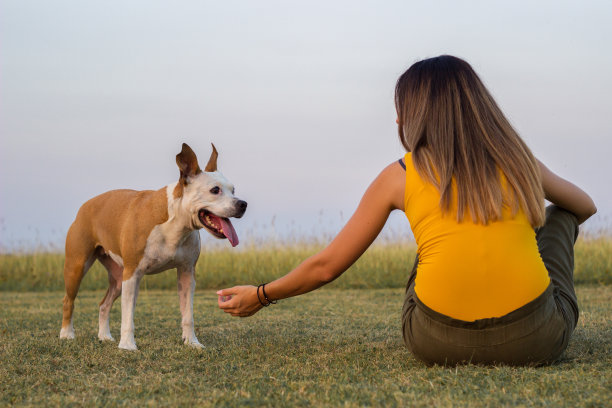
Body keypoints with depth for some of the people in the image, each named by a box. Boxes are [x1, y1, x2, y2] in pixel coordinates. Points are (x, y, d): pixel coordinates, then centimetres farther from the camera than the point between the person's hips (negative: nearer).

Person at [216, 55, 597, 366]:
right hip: (537, 341, 0)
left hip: (437, 341, 0)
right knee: (559, 215, 28)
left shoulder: (400, 176, 6)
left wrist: (260, 296, 28)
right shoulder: (519, 161, 11)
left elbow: (326, 266, 11)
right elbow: (586, 206, 32)